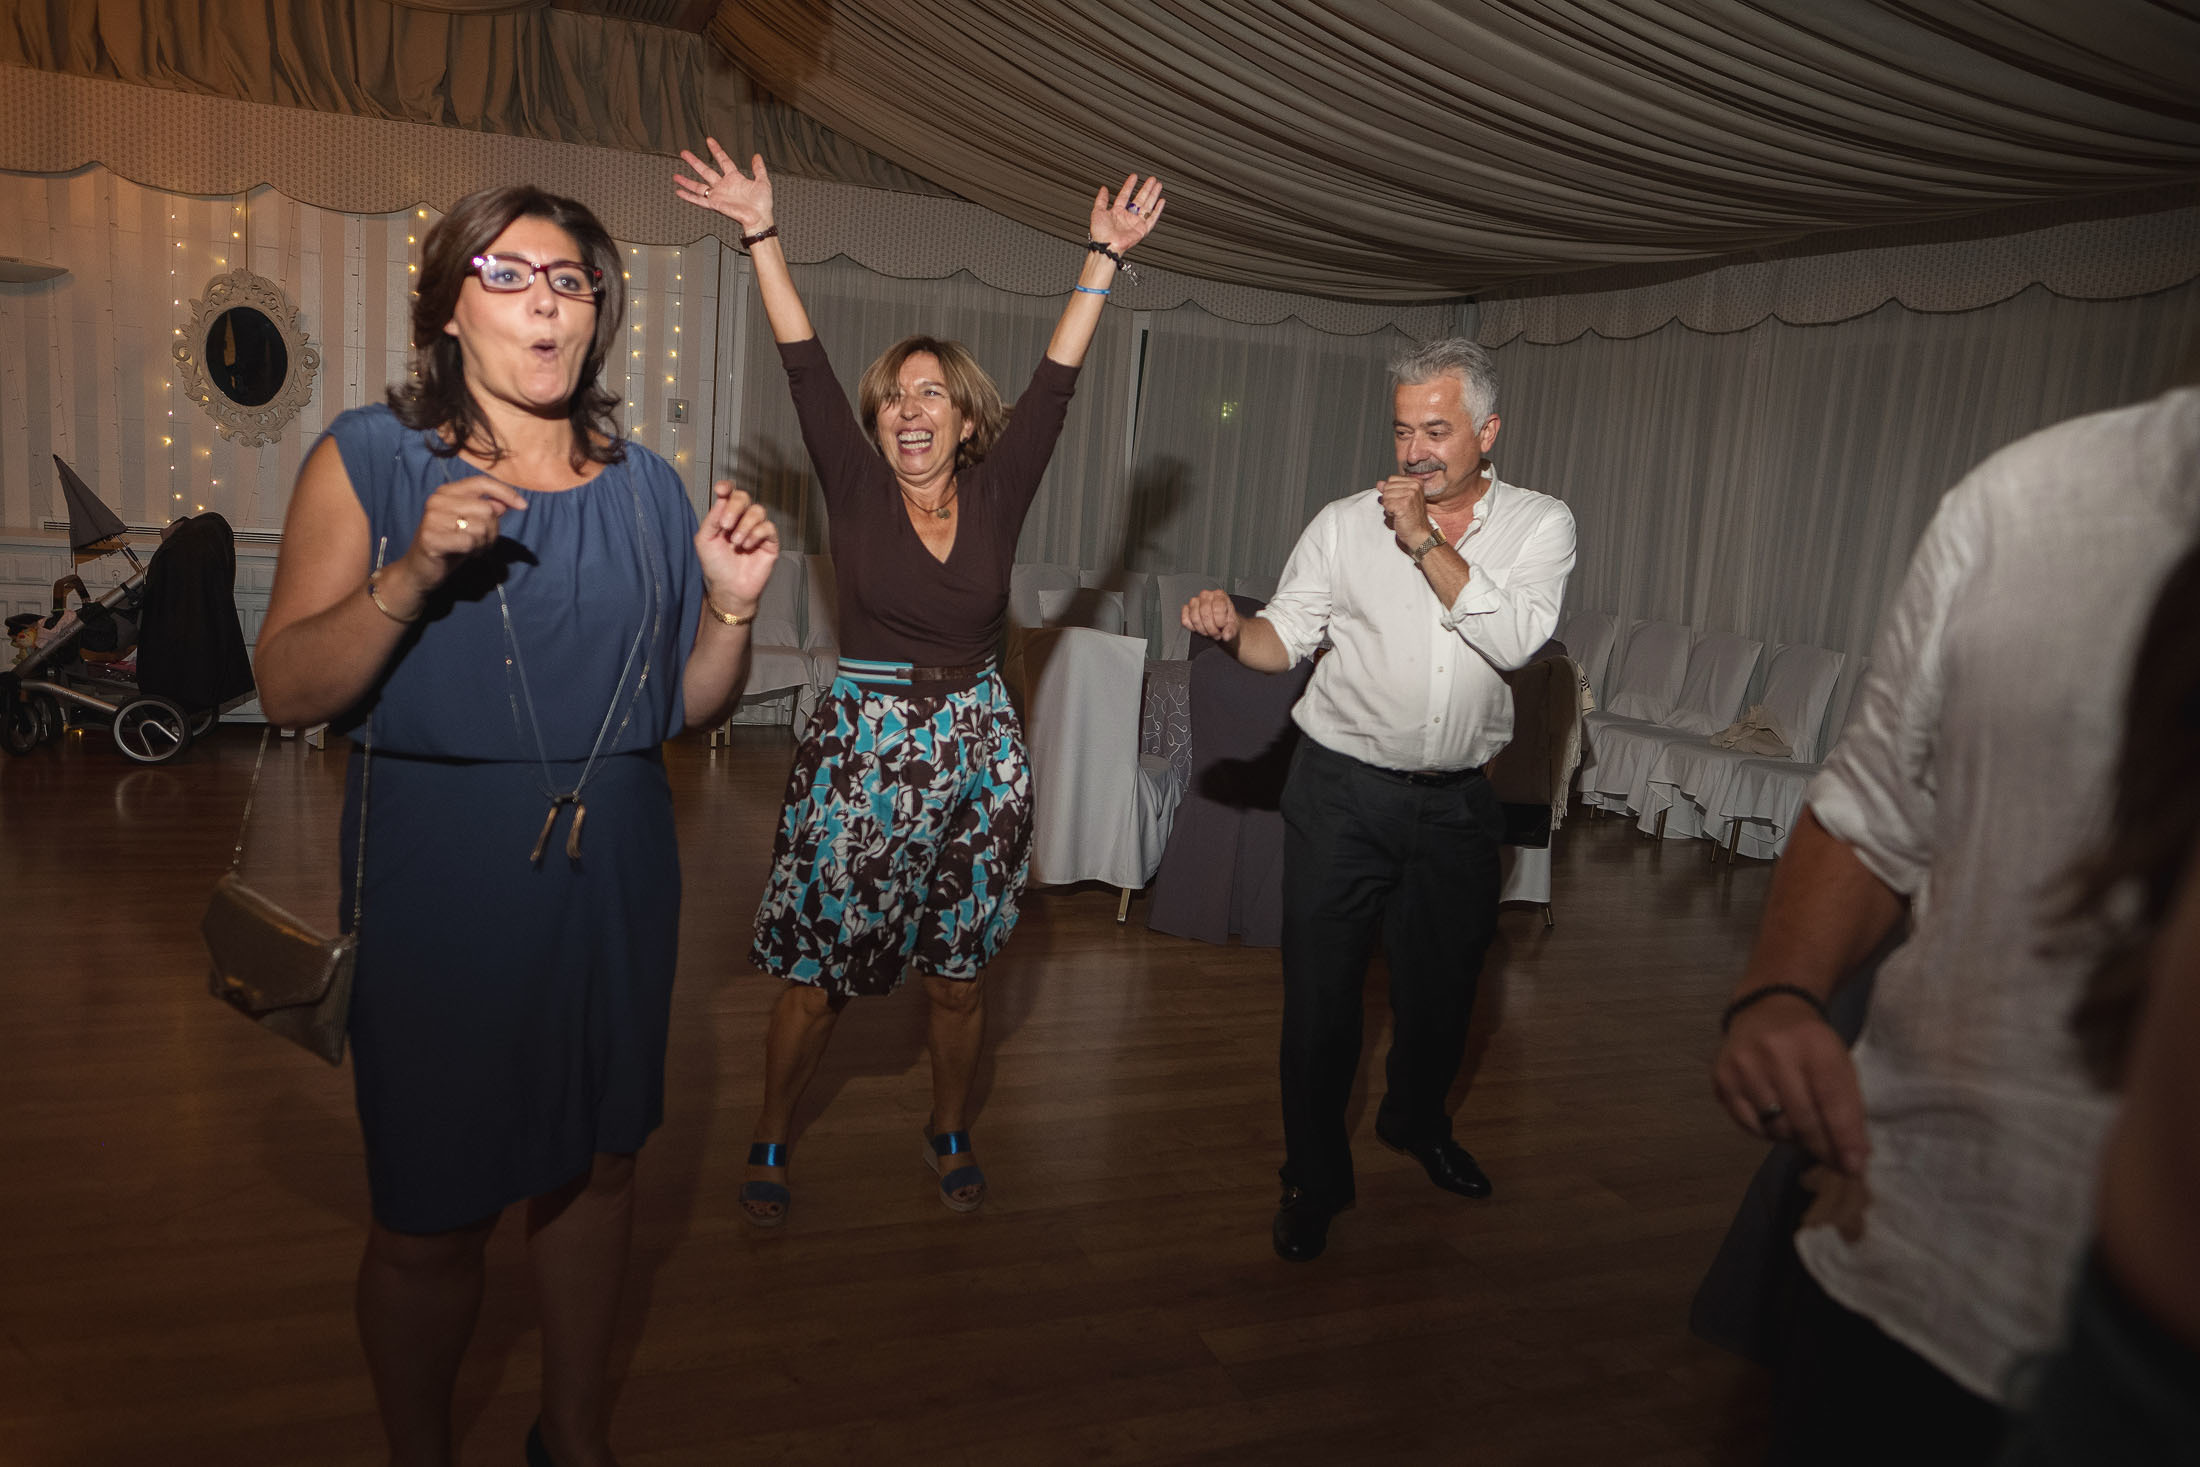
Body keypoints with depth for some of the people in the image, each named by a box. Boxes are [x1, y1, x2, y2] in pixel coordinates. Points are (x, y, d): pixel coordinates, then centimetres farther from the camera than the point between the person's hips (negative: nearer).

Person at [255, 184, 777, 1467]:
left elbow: (690, 709, 9)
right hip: (439, 879, -3)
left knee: (597, 1164, 17)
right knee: (431, 1217, 8)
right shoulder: (370, 459, -3)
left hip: (614, 875, 4)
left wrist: (733, 604, -8)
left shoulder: (647, 485, 7)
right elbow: (289, 691, -11)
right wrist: (412, 576, -24)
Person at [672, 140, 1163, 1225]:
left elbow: (1056, 380, 0)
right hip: (861, 747, -1)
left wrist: (1104, 258, -2)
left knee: (958, 975, 12)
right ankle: (768, 1145, 26)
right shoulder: (856, 489, -1)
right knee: (815, 975, 5)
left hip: (975, 750, 2)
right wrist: (763, 237, -10)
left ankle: (949, 1134, 34)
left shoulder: (997, 494, 2)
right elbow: (804, 369, -6)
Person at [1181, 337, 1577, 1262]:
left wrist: (1425, 540, -19)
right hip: (1344, 789, -1)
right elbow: (1284, 637, -4)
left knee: (1443, 981, 18)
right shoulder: (1345, 523, -2)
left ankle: (1415, 1119, 48)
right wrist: (1232, 630, -26)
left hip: (1455, 801, 2)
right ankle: (1314, 1178, 23)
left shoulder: (1540, 525, -1)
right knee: (1321, 988, 2)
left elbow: (1514, 640, -16)